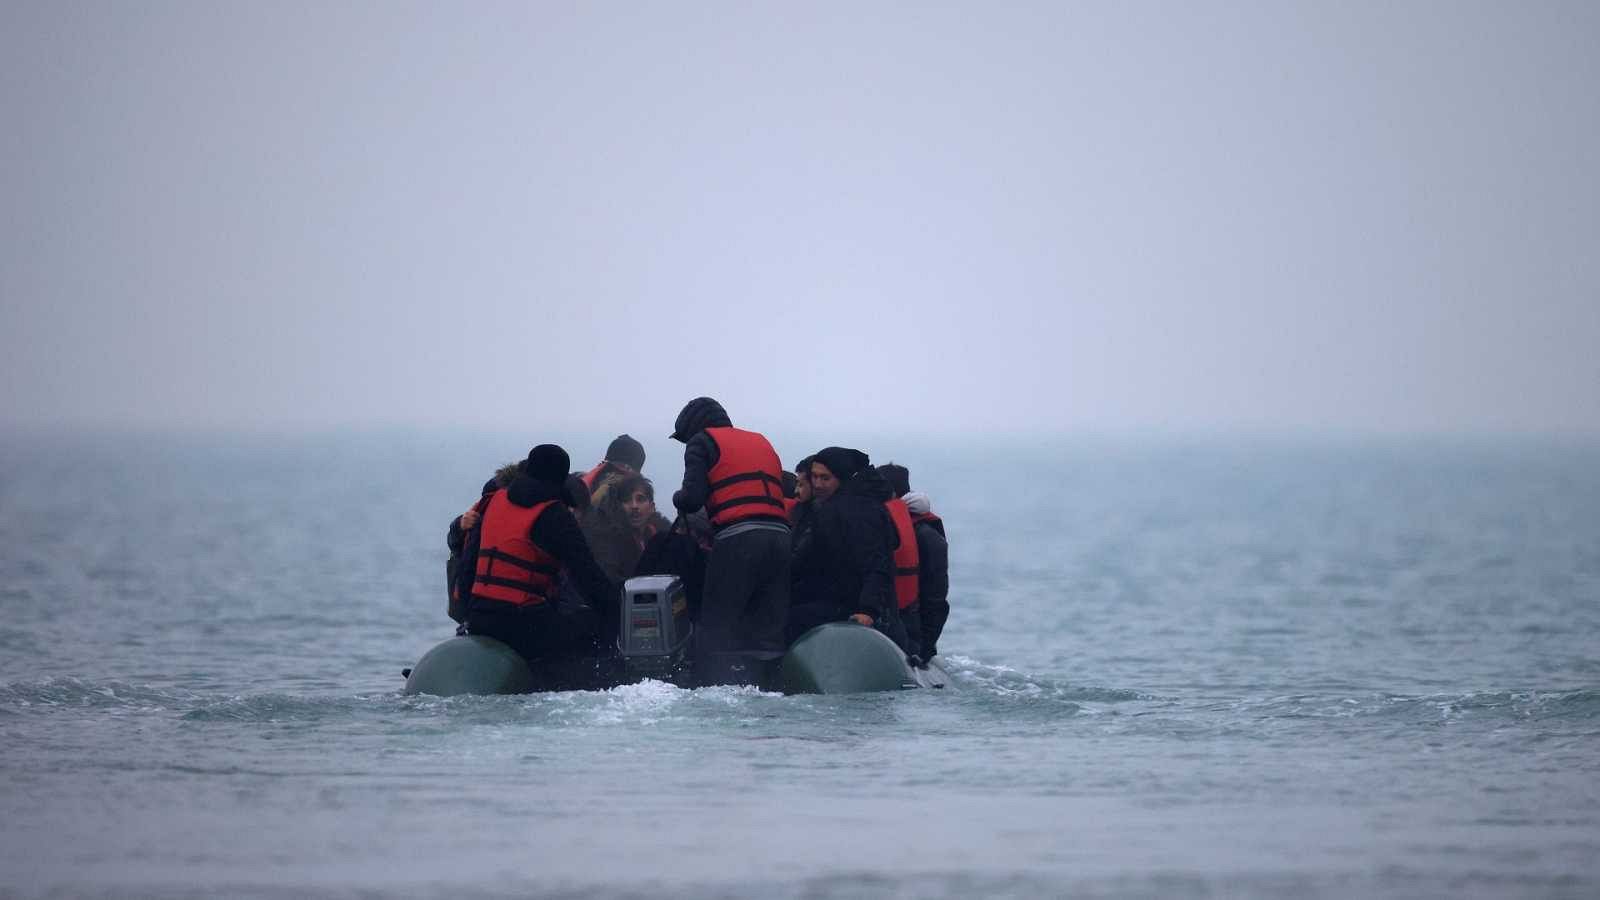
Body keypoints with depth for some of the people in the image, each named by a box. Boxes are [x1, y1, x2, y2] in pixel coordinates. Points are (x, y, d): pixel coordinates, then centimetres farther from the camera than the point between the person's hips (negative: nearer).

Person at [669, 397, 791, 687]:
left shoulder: (702, 442, 9)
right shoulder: (763, 442, 28)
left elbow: (692, 498, -6)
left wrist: (679, 499, 18)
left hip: (737, 541, -6)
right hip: (780, 536, 6)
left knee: (716, 629, -3)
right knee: (770, 631, 9)